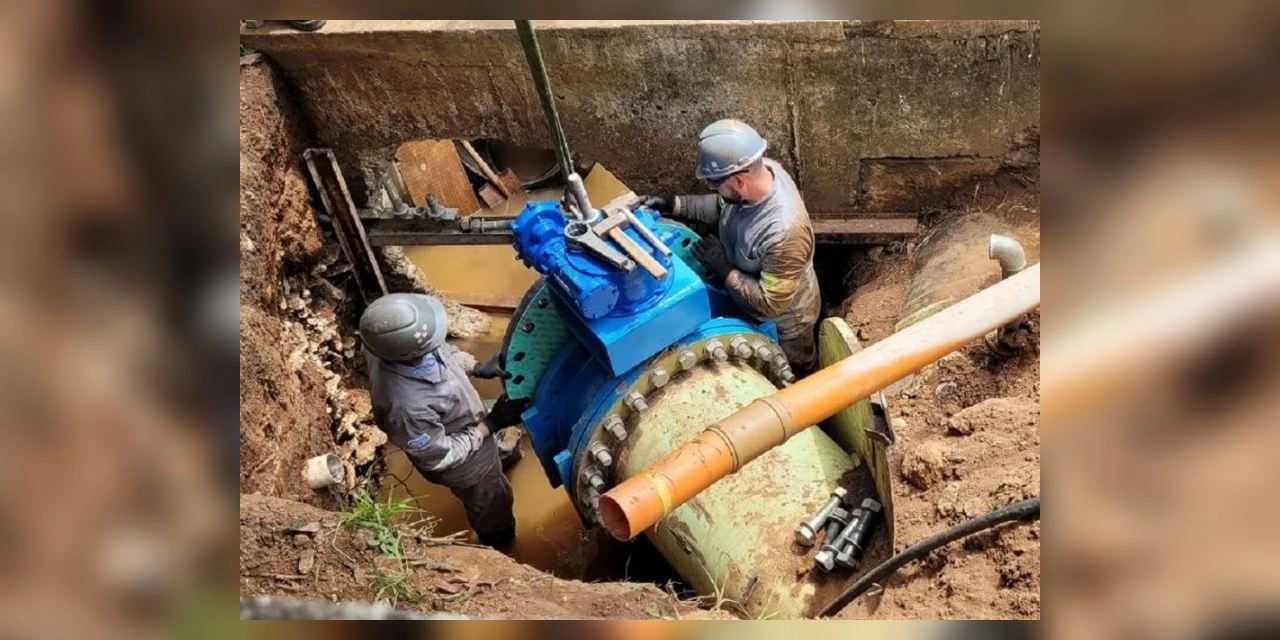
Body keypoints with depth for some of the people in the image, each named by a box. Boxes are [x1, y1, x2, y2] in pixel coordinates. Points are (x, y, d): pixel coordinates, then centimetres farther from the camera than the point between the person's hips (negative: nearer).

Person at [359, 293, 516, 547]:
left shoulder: (391, 346, -26)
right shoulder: (405, 406, -47)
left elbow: (444, 350, -2)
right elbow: (441, 457, -30)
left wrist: (477, 366, -16)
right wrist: (488, 426, -23)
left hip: (466, 419, 6)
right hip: (465, 466, -6)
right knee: (490, 505, 26)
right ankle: (499, 544, 57)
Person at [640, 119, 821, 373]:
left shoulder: (785, 231, -46)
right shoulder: (761, 171, -22)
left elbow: (770, 304, -37)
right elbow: (722, 207, -1)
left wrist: (723, 269, -30)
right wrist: (673, 204, -13)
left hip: (782, 319, -7)